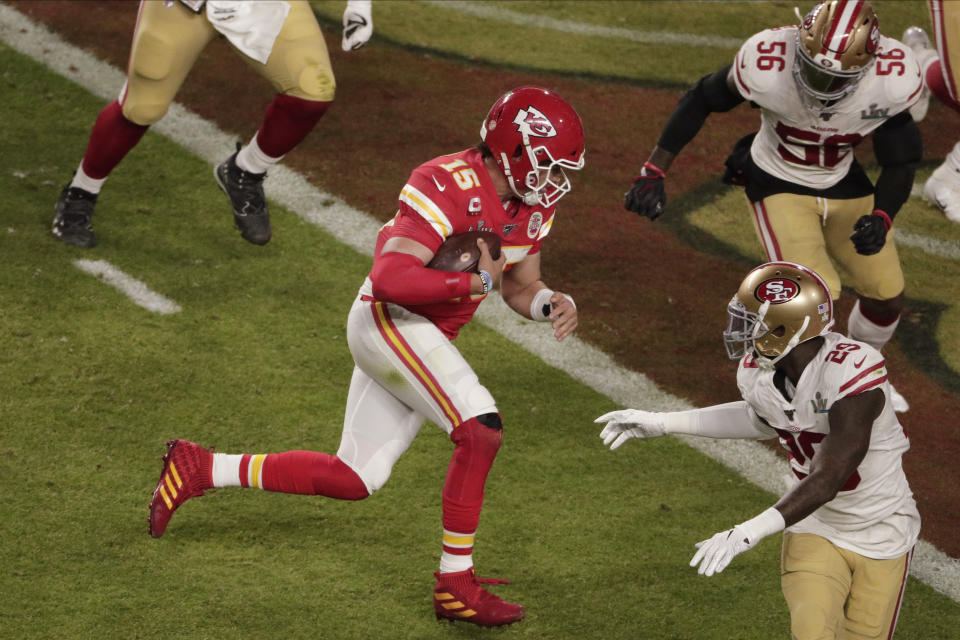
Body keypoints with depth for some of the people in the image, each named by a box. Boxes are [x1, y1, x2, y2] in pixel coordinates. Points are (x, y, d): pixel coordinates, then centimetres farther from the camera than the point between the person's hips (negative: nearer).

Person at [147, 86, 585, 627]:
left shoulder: (534, 203, 4)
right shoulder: (448, 187, -24)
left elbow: (521, 287, 16)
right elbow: (390, 280, -32)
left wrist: (552, 303, -6)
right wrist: (478, 281, -27)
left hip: (425, 338, 9)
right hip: (389, 321, -9)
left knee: (356, 479, 11)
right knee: (482, 429, -23)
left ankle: (199, 469, 21)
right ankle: (456, 583, -13)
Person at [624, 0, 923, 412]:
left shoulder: (892, 81, -29)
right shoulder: (768, 65, -35)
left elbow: (900, 163, -13)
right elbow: (701, 100, -15)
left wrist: (881, 218, -31)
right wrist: (654, 172, -15)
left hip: (843, 185, 4)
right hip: (779, 186, -4)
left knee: (887, 297, 9)